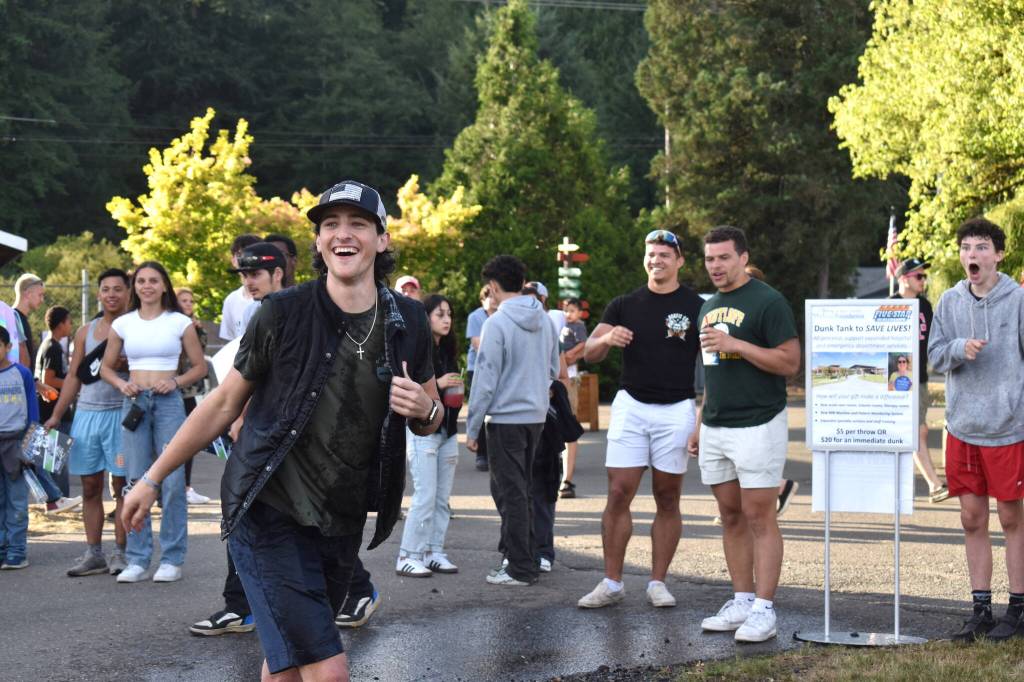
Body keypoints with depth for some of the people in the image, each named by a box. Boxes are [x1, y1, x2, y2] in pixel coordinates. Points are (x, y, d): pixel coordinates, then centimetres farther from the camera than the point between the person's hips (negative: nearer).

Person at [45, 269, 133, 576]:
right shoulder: (86, 332, 13)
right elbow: (74, 376, 15)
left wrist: (121, 363, -19)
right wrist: (56, 416, 11)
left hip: (120, 414, -4)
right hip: (86, 413, 4)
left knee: (121, 485, -2)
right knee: (90, 486, 6)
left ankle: (119, 552, 5)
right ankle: (94, 554, 12)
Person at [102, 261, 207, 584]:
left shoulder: (180, 323, 4)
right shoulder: (122, 324, 10)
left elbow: (199, 367, 8)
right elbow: (106, 366, 18)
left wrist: (174, 382, -9)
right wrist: (122, 385, -2)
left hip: (168, 402, -2)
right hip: (134, 402, 2)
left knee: (172, 482, -6)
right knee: (136, 482, 3)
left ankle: (172, 559, 1)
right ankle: (138, 560, 8)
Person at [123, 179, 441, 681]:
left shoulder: (407, 321, 2)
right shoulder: (283, 314, -10)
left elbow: (431, 420, 14)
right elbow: (225, 403, 1)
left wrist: (424, 409, -11)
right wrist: (153, 477, 4)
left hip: (341, 522, 5)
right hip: (269, 513, -4)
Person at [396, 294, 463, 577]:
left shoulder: (447, 350, 15)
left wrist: (456, 392, 7)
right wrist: (437, 384, -20)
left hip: (447, 431, 8)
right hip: (423, 431, -7)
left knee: (442, 497, 6)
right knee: (425, 496, -10)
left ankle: (434, 554, 11)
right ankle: (408, 557, -4)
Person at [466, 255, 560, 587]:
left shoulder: (497, 323, -15)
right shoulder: (544, 320, 6)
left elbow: (485, 380, -14)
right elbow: (553, 370, 15)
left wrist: (472, 428, -9)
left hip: (506, 418, -7)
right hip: (537, 415, 7)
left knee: (510, 493, -1)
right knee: (522, 490, 18)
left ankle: (521, 568, 2)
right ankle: (524, 555, 24)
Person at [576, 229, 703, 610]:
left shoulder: (697, 308, 1)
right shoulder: (624, 306, 7)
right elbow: (589, 354, 2)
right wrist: (606, 339, -21)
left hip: (676, 410, -1)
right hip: (631, 407, 1)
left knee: (667, 498, 4)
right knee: (619, 494, -4)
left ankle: (658, 583, 11)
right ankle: (612, 583, 1)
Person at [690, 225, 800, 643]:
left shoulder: (767, 302, -8)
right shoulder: (709, 308, 17)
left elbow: (790, 362, -14)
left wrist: (736, 344, -20)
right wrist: (700, 426, 20)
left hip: (757, 426, -8)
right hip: (715, 429, 8)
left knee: (759, 519, -7)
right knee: (731, 518, 9)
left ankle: (763, 610, -5)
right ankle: (742, 602, 15)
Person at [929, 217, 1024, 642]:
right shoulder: (950, 301, 5)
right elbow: (934, 355, 7)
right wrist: (960, 348, -15)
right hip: (963, 427, 4)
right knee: (972, 519, 8)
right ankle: (981, 609, 17)